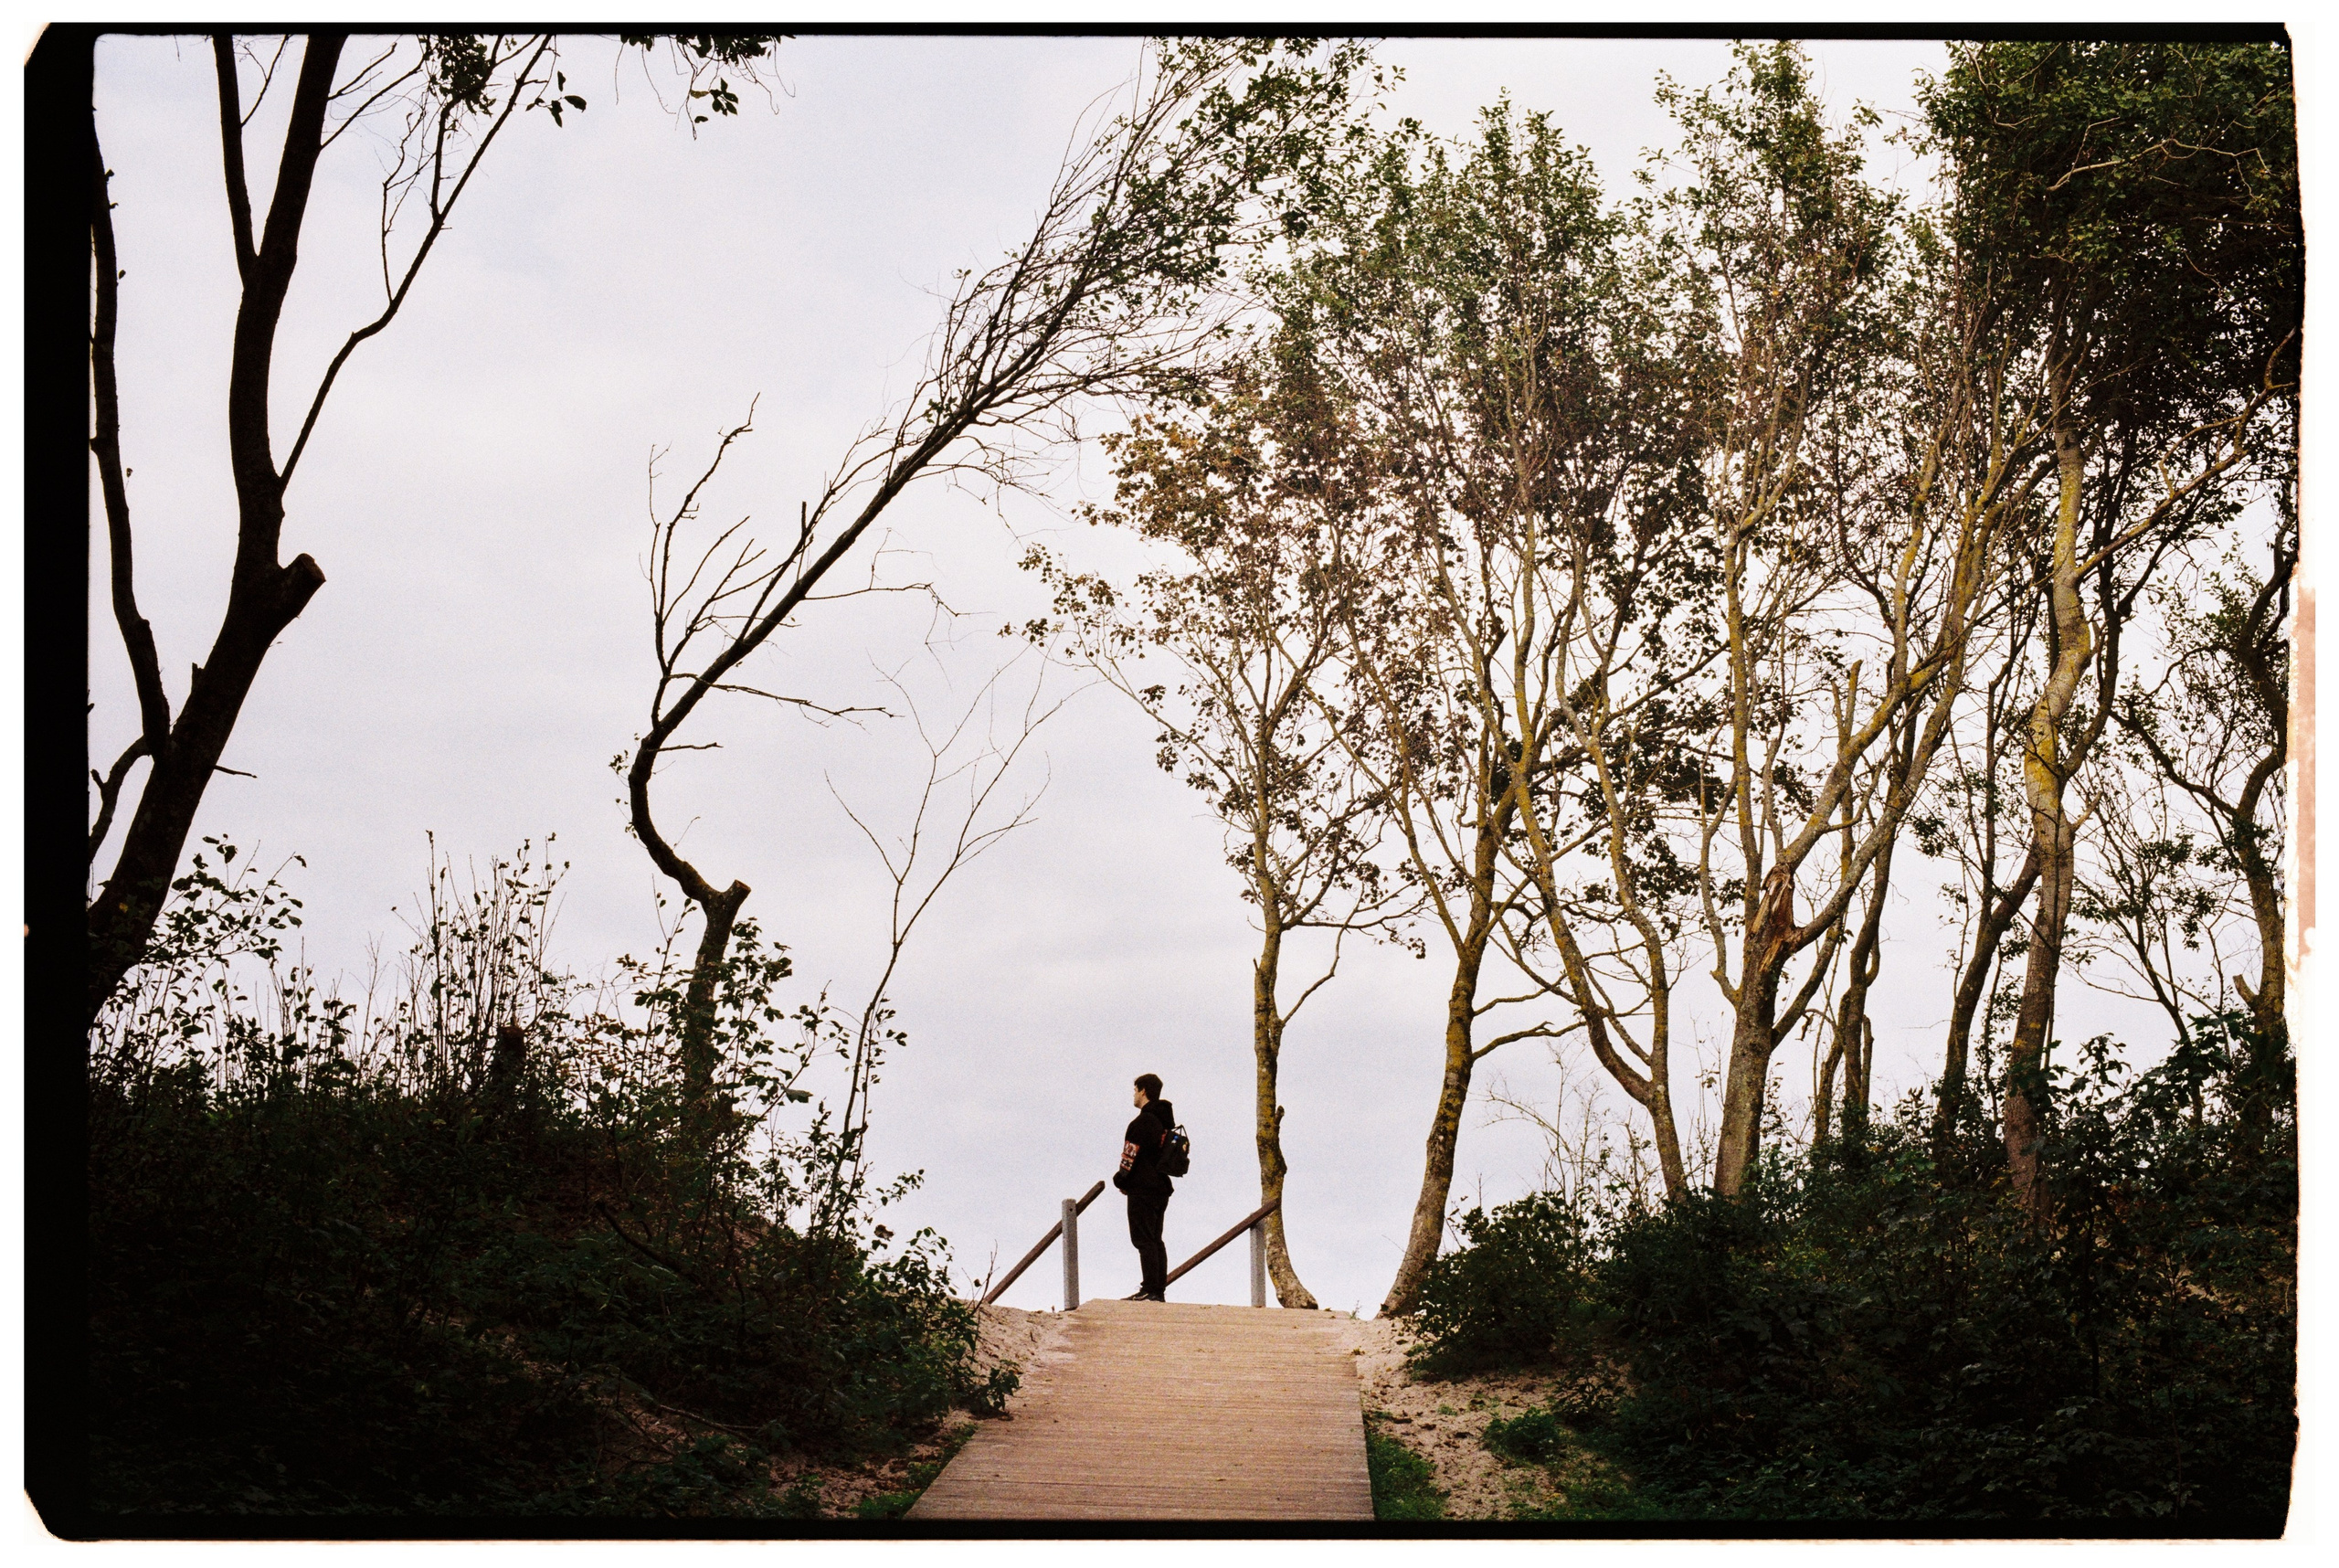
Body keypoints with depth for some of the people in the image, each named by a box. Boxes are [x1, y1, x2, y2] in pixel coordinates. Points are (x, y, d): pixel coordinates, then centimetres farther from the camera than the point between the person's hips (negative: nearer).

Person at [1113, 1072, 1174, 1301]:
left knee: (1143, 1240, -8)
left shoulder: (1143, 1122, -14)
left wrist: (1121, 1180, 1)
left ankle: (1150, 1290, -13)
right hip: (1162, 1188, 9)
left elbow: (1131, 1156, -15)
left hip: (1142, 1188, -9)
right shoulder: (1167, 1121, 15)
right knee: (1155, 1240, 12)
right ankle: (1160, 1290, 11)